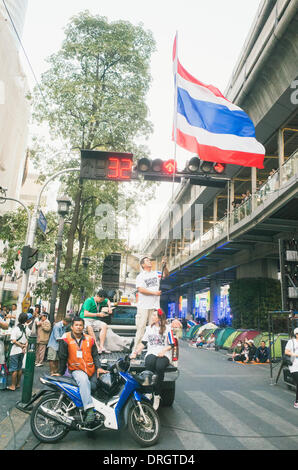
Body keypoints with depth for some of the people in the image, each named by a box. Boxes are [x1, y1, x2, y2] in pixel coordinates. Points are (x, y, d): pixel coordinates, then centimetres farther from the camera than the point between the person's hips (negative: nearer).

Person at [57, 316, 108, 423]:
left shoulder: (89, 339, 8)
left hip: (91, 369, 6)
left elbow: (95, 355, 11)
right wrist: (61, 373, 4)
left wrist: (98, 367, -3)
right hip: (76, 369, -6)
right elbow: (62, 357, 1)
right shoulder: (66, 339, -2)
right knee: (84, 380, -33)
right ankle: (89, 410, -39)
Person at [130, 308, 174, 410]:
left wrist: (163, 351, -10)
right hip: (151, 353, 3)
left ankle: (157, 395, -21)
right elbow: (143, 343, 17)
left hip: (164, 354, -2)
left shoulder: (167, 328, 7)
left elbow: (171, 344, 6)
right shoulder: (149, 328, 19)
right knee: (149, 364, -34)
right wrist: (135, 352, 5)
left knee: (160, 367, -35)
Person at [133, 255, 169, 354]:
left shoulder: (156, 274, 15)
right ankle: (136, 348, 4)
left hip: (155, 305, 4)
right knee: (141, 327, -3)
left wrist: (164, 266, -13)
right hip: (143, 306, -4)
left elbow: (166, 275, 4)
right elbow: (140, 289, -12)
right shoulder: (140, 276, 0)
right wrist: (154, 292, -15)